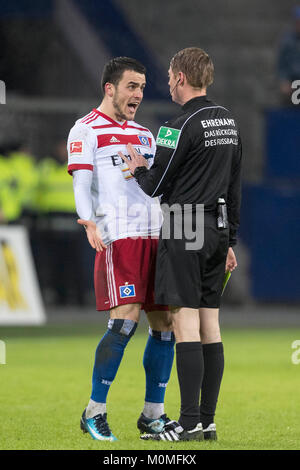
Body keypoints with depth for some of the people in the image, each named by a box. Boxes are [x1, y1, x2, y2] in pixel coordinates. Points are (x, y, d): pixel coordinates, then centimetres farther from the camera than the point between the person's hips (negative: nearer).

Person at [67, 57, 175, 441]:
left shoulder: (144, 134, 23)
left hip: (155, 237, 7)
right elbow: (82, 184, -9)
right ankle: (94, 412, -6)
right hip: (118, 237, -7)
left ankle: (152, 415, 12)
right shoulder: (86, 131, 1)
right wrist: (89, 223, -25)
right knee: (125, 320, -16)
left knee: (165, 323, 2)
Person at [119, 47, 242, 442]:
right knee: (210, 326, 9)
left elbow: (154, 186, -11)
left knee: (186, 325, -8)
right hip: (217, 231, 8)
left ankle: (189, 422, -11)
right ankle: (207, 421, 10)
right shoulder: (228, 122, 13)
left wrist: (137, 170, 11)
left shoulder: (182, 126, -14)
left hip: (185, 232, -8)